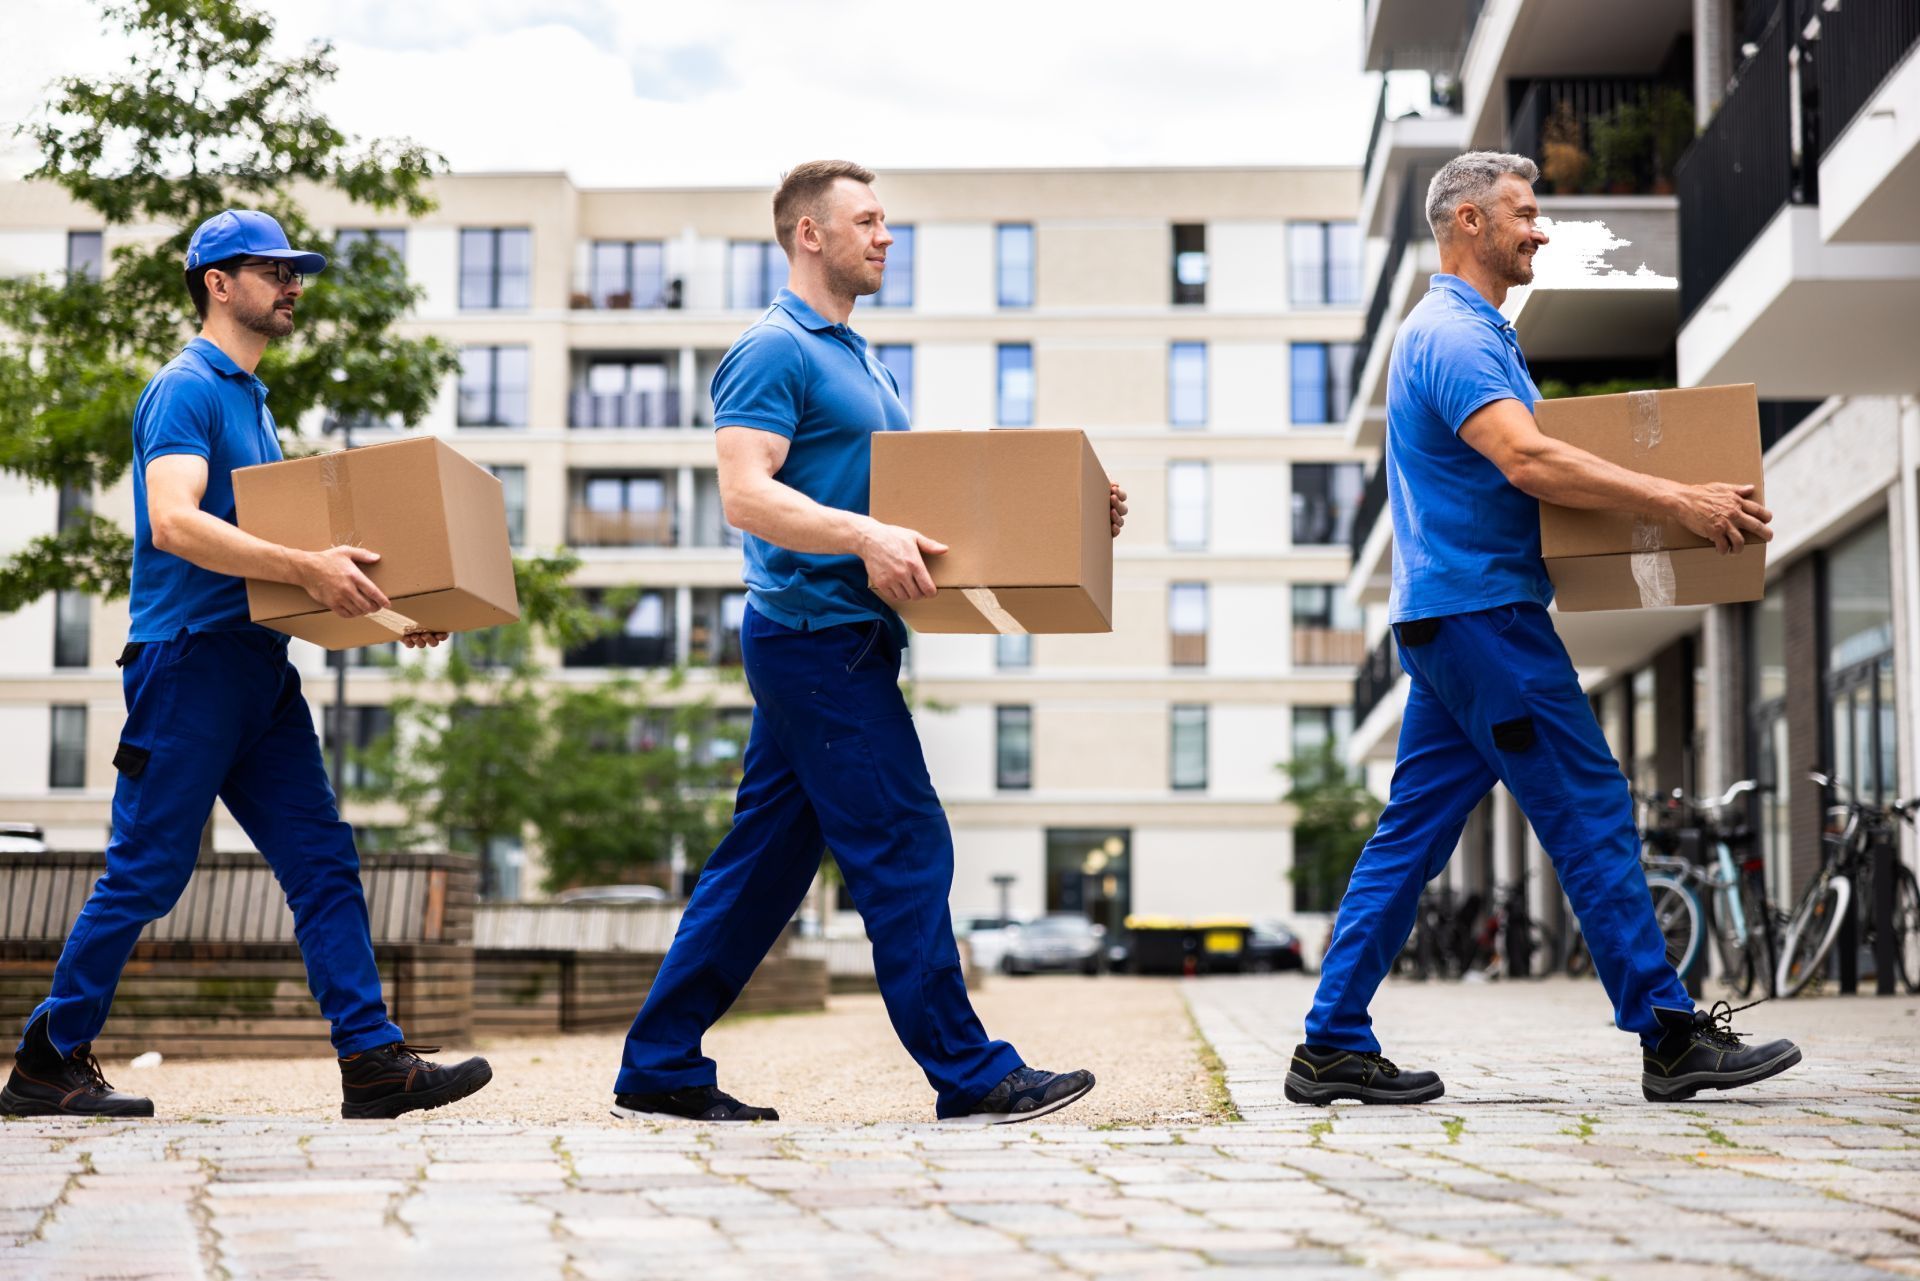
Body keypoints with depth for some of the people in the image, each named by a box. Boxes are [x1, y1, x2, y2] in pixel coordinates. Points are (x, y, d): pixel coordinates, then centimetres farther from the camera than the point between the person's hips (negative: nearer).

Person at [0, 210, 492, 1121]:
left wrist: (385, 608, 16)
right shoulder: (188, 388, -8)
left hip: (258, 664, 9)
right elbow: (173, 522, -23)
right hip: (189, 656, -9)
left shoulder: (250, 399, 21)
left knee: (323, 863, 0)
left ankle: (373, 1061, -2)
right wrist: (306, 567, -31)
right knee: (145, 874, -3)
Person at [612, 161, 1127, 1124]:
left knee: (763, 861, 10)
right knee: (904, 852, -7)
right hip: (818, 636, -10)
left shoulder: (857, 359, 21)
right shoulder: (775, 351, -10)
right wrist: (865, 535, -33)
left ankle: (660, 1070, 14)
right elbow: (745, 494, -21)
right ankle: (970, 1074, -1)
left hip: (839, 640, 10)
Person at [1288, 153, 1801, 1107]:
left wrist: (1671, 500, 18)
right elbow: (1526, 461, -26)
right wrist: (1676, 501, -26)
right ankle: (1671, 1037, 1)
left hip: (1452, 621, 11)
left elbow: (1521, 464, 27)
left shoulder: (1474, 332, 22)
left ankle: (1333, 1046, 7)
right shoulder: (1452, 333, -13)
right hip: (1483, 609, -11)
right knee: (1591, 815, -5)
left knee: (1411, 833, 7)